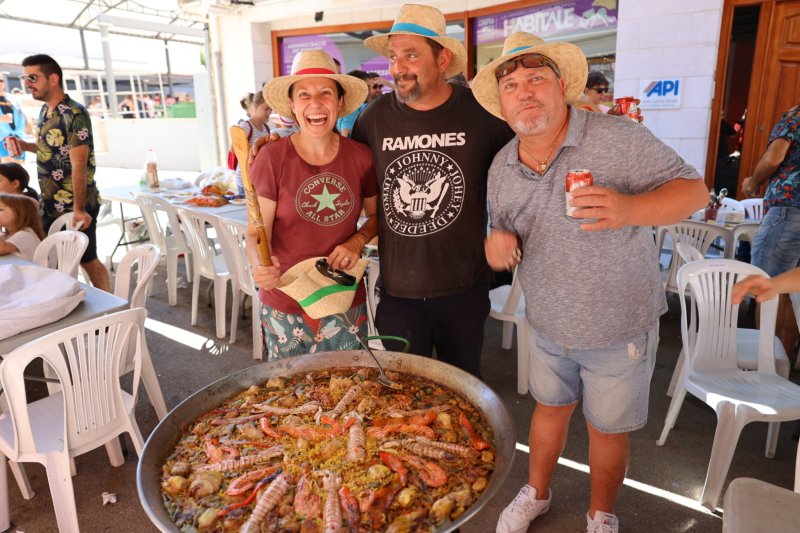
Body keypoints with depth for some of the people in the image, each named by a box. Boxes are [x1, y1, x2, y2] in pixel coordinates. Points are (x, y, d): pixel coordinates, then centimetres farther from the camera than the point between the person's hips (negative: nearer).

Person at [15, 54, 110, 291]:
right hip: (50, 204, 8)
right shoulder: (45, 111, 9)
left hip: (75, 206, -8)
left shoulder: (74, 115, -17)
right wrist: (26, 146, 4)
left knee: (87, 261, 3)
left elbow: (78, 165, -22)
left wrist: (79, 208, -24)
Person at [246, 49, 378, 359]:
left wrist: (358, 241, -8)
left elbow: (376, 215, 11)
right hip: (285, 305, -2)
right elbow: (256, 233, -10)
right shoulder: (272, 158, -11)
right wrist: (260, 267, -30)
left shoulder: (360, 157, -4)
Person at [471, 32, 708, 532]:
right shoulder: (501, 167, -2)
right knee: (549, 408, 23)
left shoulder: (620, 138, -19)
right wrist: (499, 242, -17)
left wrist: (629, 209, -37)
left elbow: (694, 190, -16)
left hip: (619, 328, -4)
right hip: (549, 325, 4)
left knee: (607, 428, 14)